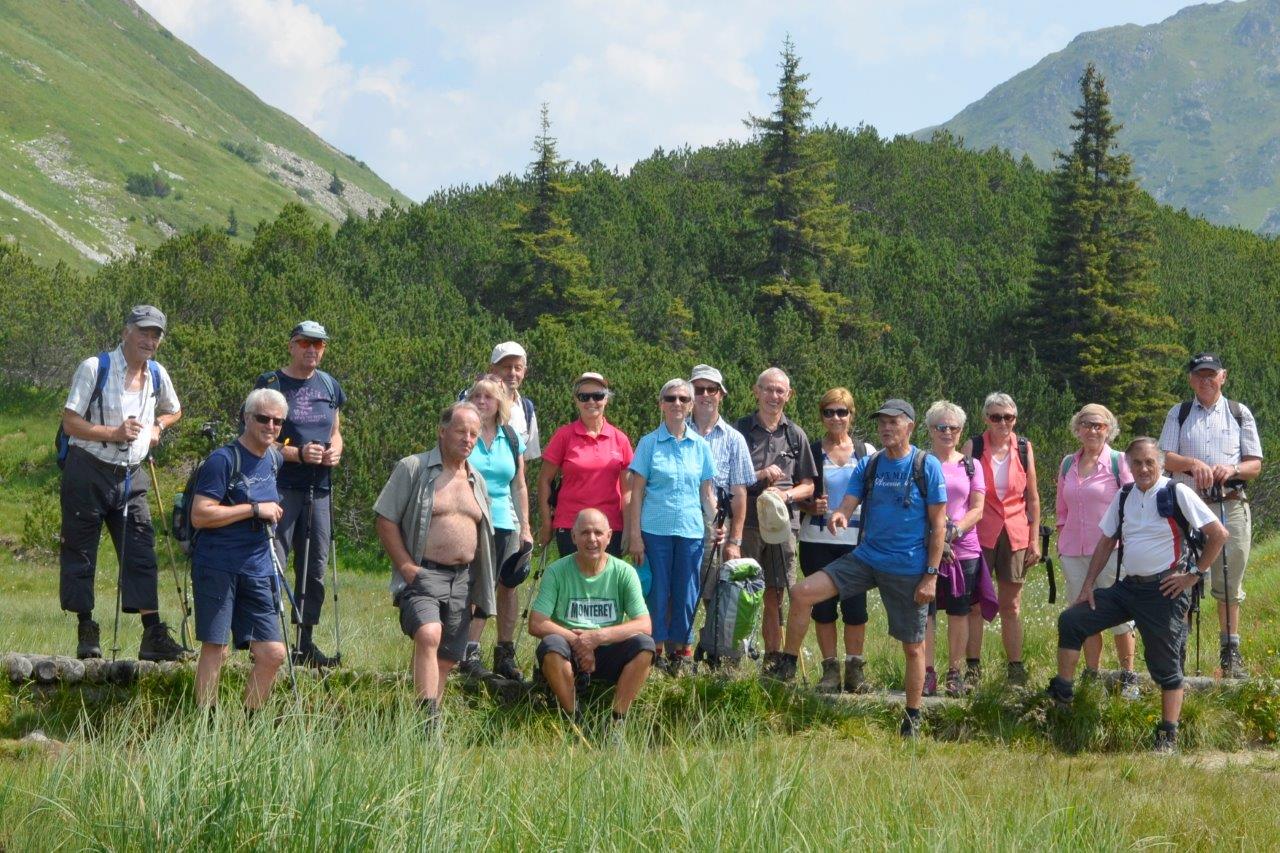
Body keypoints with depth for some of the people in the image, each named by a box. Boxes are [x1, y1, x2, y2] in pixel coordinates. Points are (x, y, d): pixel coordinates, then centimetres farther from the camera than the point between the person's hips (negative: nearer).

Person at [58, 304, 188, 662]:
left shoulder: (157, 375, 8)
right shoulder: (95, 368, -9)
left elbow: (173, 411, 28)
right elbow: (70, 422, -12)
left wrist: (157, 427, 8)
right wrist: (115, 434, -19)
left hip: (131, 476, 4)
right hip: (88, 471, -4)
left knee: (141, 554, -2)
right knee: (80, 552, 1)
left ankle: (153, 636, -3)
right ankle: (86, 631, 11)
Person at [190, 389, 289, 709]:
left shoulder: (274, 459, 13)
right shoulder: (223, 460, -10)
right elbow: (200, 516, -17)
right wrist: (256, 509, -17)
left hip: (259, 571, 7)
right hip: (218, 568, -7)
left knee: (273, 654, 1)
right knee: (215, 648, -5)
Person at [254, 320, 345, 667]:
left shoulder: (329, 385, 14)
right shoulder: (270, 383, -4)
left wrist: (335, 450, 1)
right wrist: (298, 453, -19)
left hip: (318, 488, 6)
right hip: (280, 486, -6)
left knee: (315, 568, 9)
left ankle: (305, 642, 16)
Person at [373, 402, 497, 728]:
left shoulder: (477, 481, 18)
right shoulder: (413, 468, -1)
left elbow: (483, 533, 26)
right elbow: (386, 520, -4)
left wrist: (482, 588, 17)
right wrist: (406, 566, -12)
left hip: (462, 580, 7)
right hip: (422, 575, -7)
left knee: (447, 658, 5)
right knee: (428, 635, -28)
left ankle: (431, 722, 14)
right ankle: (428, 722, -33)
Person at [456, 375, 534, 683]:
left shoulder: (511, 439, 11)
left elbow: (519, 487, 15)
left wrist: (525, 528, 11)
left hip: (503, 524, 4)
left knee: (507, 587, 3)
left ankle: (505, 655, 12)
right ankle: (469, 655, -6)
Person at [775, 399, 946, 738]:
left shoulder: (927, 466, -7)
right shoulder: (868, 465, 6)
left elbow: (938, 525, -7)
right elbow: (847, 504, 0)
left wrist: (931, 576, -12)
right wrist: (838, 516, -26)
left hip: (909, 570, -4)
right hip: (866, 558, 4)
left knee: (913, 647, 3)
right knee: (802, 593, -11)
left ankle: (912, 719, 17)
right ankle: (787, 667, 2)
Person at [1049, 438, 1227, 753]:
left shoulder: (1177, 494, -10)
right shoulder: (1123, 496, 8)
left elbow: (1218, 534, -11)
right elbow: (1106, 542, 15)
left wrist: (1194, 574, -9)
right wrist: (1088, 585, 9)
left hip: (1164, 591, -6)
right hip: (1128, 586, 6)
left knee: (1165, 665, 0)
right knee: (1070, 621, -3)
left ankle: (1168, 736, 9)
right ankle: (1061, 694, 4)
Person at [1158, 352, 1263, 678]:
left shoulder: (1240, 414, 10)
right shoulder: (1178, 414, 11)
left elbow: (1255, 465, 7)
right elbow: (1165, 457, 1)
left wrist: (1232, 470, -15)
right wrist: (1193, 463, -19)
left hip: (1231, 507, 0)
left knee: (1229, 583, 3)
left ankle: (1230, 651, 10)